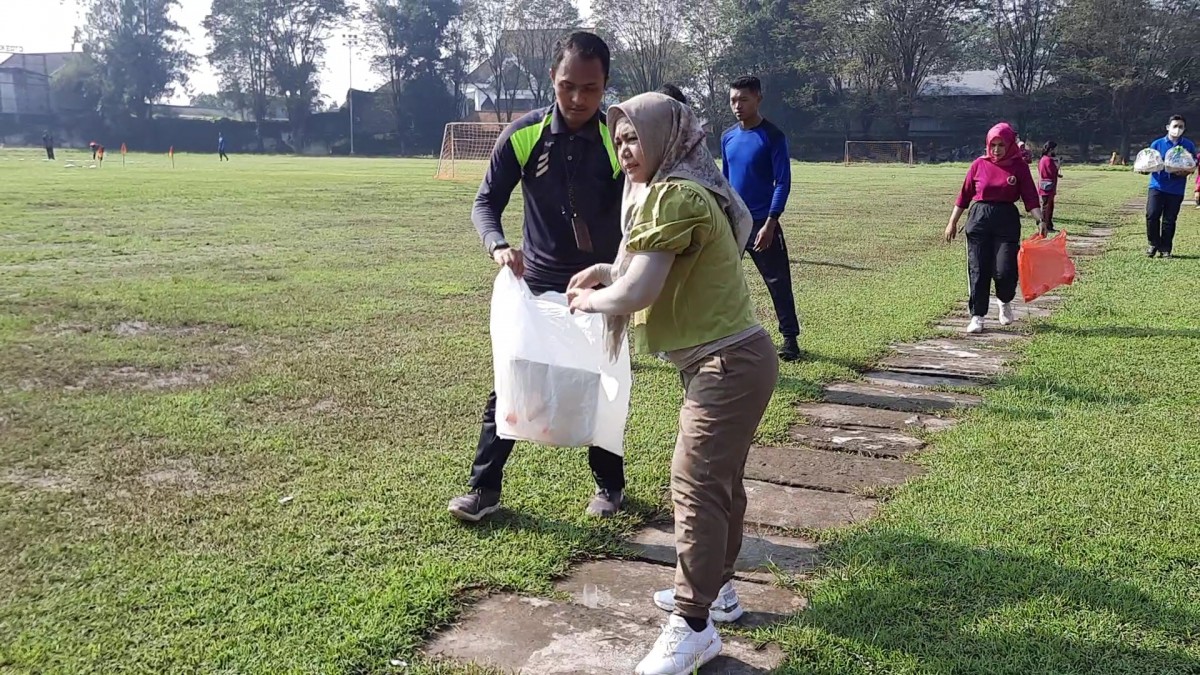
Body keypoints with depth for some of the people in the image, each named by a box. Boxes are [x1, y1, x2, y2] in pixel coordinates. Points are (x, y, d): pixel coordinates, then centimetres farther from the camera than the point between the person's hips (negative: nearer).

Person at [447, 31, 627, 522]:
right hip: (535, 283, 1)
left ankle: (609, 485, 29)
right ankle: (484, 489, 13)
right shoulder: (523, 135, -11)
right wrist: (498, 246, -27)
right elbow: (486, 203, -6)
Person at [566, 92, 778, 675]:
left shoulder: (675, 196, -18)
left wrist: (587, 300, -4)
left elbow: (637, 293, -23)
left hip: (729, 363, -11)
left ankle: (693, 626, -1)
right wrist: (608, 271, 10)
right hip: (729, 359, 11)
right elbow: (662, 272, 24)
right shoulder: (681, 191, 15)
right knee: (719, 479, 19)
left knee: (695, 486, -8)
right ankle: (714, 589, 34)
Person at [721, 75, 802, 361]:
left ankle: (790, 338, 12)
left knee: (778, 282, 1)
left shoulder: (773, 136, -9)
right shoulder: (728, 137, 7)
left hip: (762, 222, -5)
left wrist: (770, 223, -19)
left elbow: (783, 182, -12)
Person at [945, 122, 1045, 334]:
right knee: (978, 270, 1)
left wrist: (1040, 220, -13)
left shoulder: (1019, 166, 1)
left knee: (1005, 271, -7)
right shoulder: (979, 164, 3)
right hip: (979, 219, 1)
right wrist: (953, 222, 8)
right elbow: (964, 195, 7)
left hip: (1007, 221, -1)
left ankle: (1004, 301, 27)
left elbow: (1030, 197, -1)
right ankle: (977, 317, 11)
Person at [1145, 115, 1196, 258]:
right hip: (1157, 186, 0)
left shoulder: (1189, 145, 3)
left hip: (1176, 189, 0)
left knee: (1169, 220, 4)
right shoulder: (1157, 144, 1)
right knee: (1152, 215, -9)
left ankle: (1165, 249, 14)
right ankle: (1153, 244, 11)